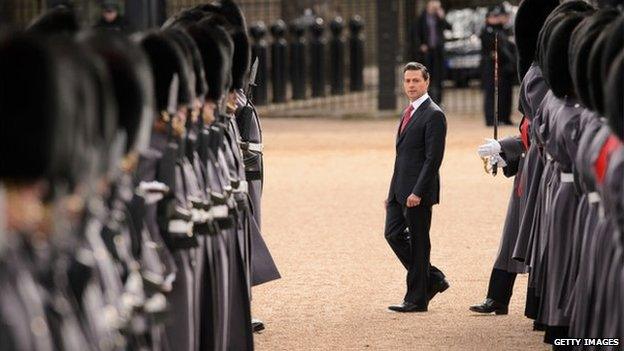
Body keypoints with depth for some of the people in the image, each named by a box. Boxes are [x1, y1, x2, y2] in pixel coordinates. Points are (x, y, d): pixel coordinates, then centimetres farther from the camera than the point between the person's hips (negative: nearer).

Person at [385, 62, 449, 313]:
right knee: (393, 234, 7)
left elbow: (433, 158, -17)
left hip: (418, 191, -9)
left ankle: (417, 299, 5)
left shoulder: (434, 115, -12)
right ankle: (434, 279, 19)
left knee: (418, 243, -2)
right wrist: (393, 192, 17)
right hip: (400, 189, 9)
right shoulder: (409, 113, 17)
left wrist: (417, 192, -21)